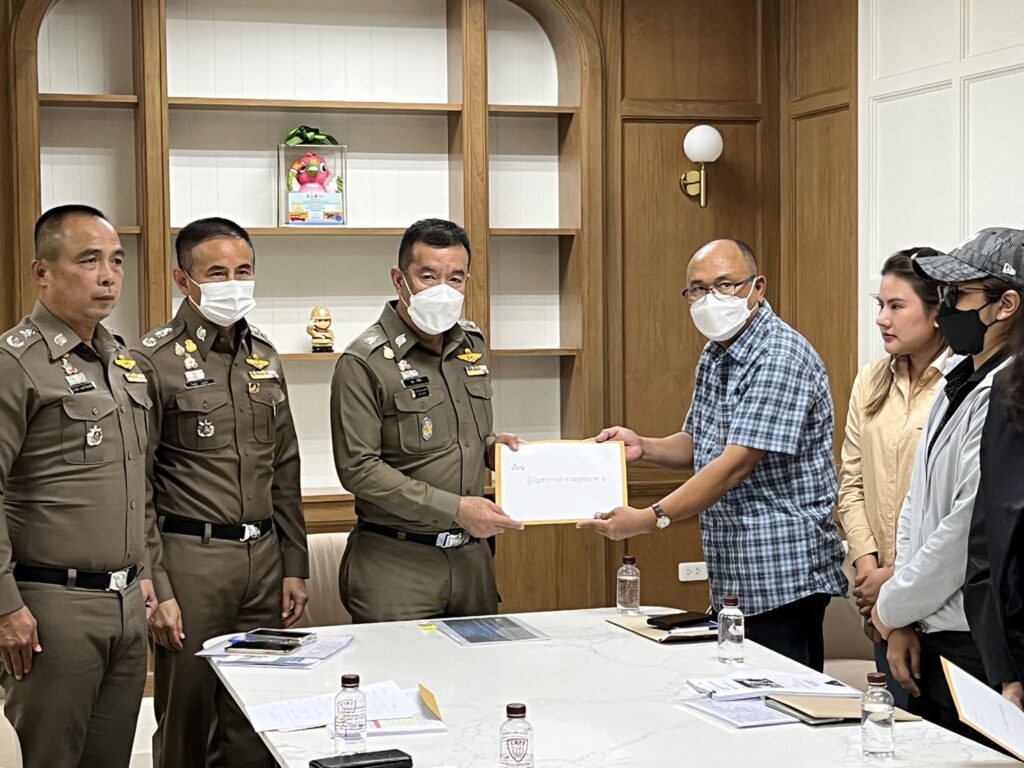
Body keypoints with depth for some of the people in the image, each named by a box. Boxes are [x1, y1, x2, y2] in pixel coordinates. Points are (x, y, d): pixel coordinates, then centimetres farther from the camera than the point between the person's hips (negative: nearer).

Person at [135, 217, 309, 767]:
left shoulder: (264, 357, 13)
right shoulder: (156, 361, -6)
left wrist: (294, 566, 13)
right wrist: (154, 589, -12)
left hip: (264, 557, 5)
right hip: (190, 558, -5)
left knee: (255, 723, 8)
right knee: (186, 720, 4)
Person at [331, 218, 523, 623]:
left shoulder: (472, 345, 11)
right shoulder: (364, 362, -12)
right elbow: (358, 469, -17)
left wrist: (490, 447, 1)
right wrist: (454, 509, -19)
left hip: (471, 554, 6)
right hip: (397, 563, -6)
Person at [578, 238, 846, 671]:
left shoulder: (780, 357, -17)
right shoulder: (714, 355, 13)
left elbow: (737, 462, -23)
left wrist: (650, 519, -28)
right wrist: (642, 448, 1)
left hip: (781, 574, -9)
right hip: (732, 578, 9)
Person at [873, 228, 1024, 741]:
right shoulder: (957, 385, 12)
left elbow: (970, 524, -21)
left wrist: (892, 606, -7)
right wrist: (903, 621, 6)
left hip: (979, 646, -9)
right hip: (930, 640, 9)